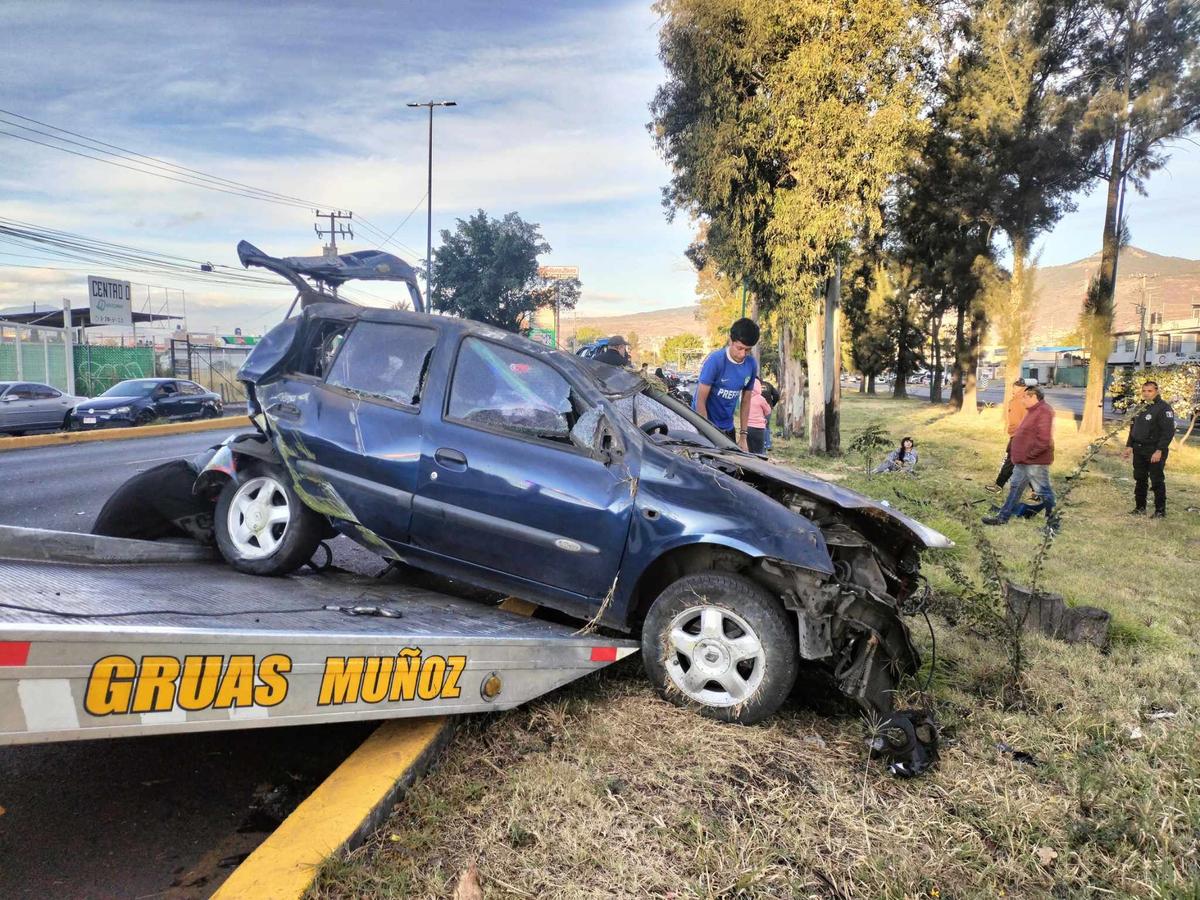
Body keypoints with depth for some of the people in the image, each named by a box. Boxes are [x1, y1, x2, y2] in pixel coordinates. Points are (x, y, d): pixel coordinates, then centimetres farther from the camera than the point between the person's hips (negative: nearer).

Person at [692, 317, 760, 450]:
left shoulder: (752, 365, -3)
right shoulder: (715, 360, -19)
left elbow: (746, 401, 7)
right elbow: (700, 401, -19)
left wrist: (743, 436, 4)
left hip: (727, 429, 5)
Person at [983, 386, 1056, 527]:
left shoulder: (1044, 412, -20)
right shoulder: (1033, 410, 13)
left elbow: (1044, 440, -27)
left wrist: (1028, 455, -21)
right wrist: (1013, 447, 14)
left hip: (1035, 462, -11)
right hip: (1023, 461, 11)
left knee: (1043, 491, 1)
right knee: (1015, 488, 16)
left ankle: (1052, 520, 14)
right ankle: (1003, 516, 24)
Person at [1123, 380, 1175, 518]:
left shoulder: (1164, 408, -11)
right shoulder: (1141, 408, 13)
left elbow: (1168, 431, -17)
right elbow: (1133, 428, 21)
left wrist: (1159, 451, -21)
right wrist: (1129, 446, 13)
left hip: (1155, 451, -7)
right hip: (1139, 451, 7)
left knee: (1157, 481, -1)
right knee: (1140, 479, 12)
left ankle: (1160, 511, 7)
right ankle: (1140, 507, 22)